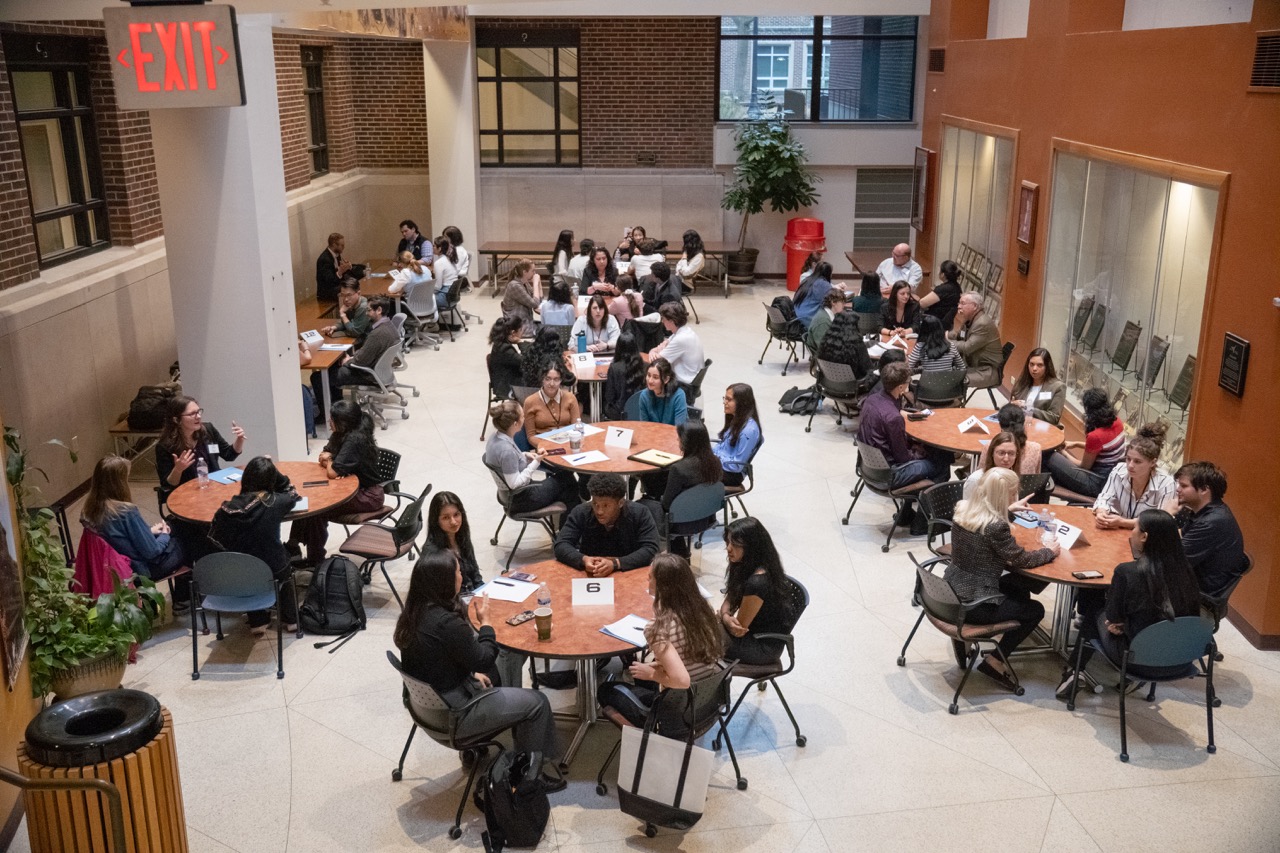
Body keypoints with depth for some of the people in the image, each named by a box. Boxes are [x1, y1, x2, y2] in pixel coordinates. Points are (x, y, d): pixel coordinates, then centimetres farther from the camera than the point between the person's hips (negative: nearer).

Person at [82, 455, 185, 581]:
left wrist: (148, 531, 13)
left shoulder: (89, 508, -8)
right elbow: (151, 551, -21)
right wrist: (164, 535, -2)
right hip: (137, 570, -7)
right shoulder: (126, 511, -31)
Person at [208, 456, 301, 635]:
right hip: (274, 571, 0)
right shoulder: (276, 503, -16)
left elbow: (215, 541, -4)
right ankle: (290, 620, 39)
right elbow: (292, 493, 8)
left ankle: (258, 623, 31)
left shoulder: (229, 508, -17)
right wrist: (273, 470, 5)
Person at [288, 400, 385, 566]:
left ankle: (316, 561, 1)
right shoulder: (341, 435, 4)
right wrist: (328, 459, -9)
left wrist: (329, 461, -6)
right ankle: (293, 548, 5)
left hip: (368, 496, -10)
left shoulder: (355, 440, -26)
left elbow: (332, 472, -29)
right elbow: (324, 456, 16)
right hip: (353, 488, 10)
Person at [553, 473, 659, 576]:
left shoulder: (640, 515, -12)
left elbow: (650, 549, -19)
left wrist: (615, 563, -31)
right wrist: (583, 560, -31)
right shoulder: (580, 513, -8)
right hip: (589, 576, 0)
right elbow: (561, 546, -11)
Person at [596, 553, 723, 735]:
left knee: (607, 690, 17)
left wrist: (651, 673, -14)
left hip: (679, 718, -7)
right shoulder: (701, 609, -5)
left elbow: (681, 680, -32)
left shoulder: (659, 628, -26)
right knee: (641, 675, 31)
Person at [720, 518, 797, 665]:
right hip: (754, 632, 8)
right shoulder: (744, 567, -3)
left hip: (764, 647, -8)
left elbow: (740, 626, -20)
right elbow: (729, 602, 5)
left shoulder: (757, 582, -30)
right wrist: (726, 618, -16)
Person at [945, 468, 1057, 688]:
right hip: (973, 605, -8)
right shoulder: (996, 527, -25)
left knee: (1020, 586, 27)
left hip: (952, 591, 8)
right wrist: (1050, 551, 6)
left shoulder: (962, 509, -2)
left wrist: (1011, 510, 30)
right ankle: (995, 661, 11)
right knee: (1035, 610, 15)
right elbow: (1021, 559, -12)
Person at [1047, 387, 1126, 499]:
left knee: (1053, 458, -4)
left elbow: (1084, 467, -11)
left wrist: (1063, 453, 4)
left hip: (1098, 484, -9)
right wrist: (1076, 444, 17)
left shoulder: (1095, 435, -27)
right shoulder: (1117, 422, -3)